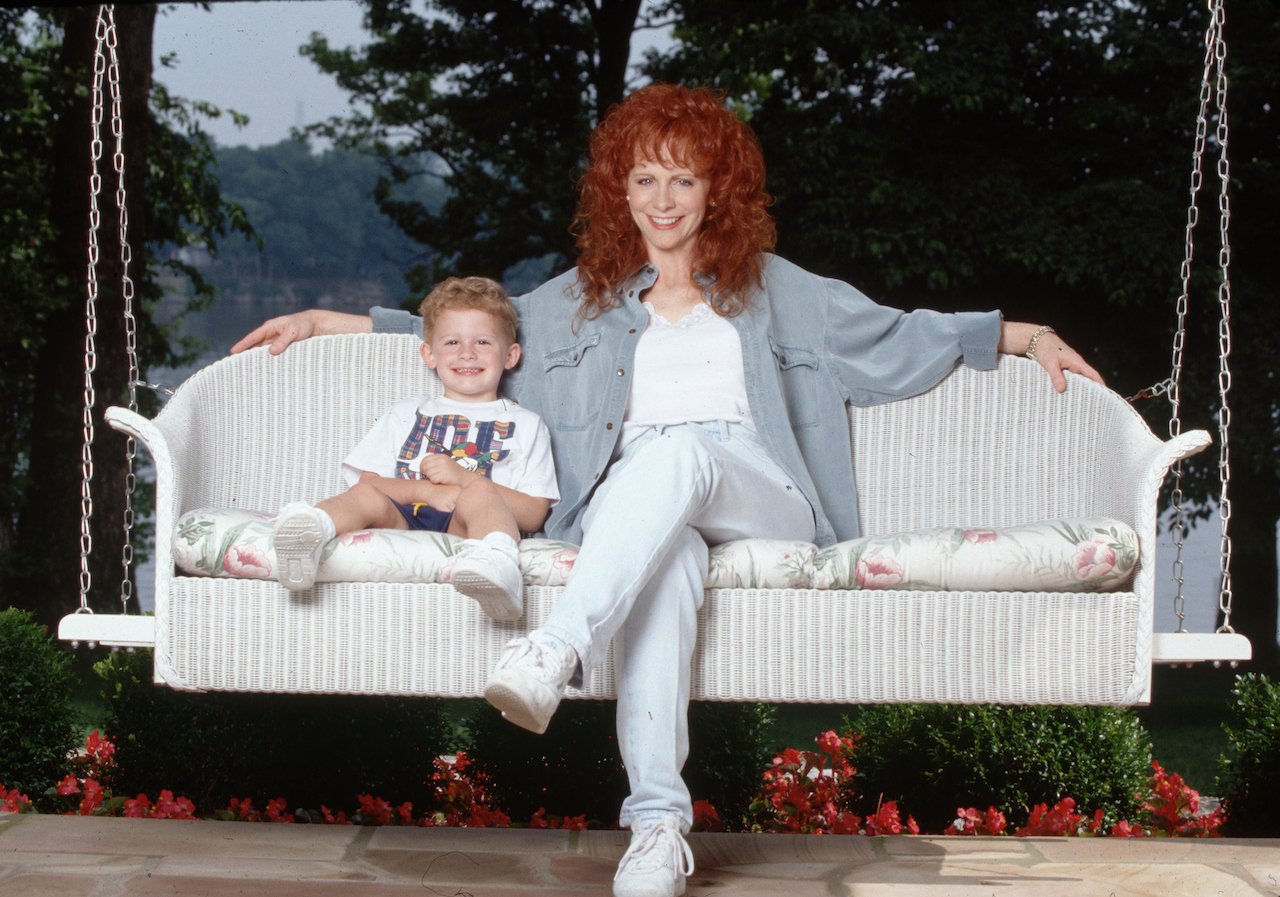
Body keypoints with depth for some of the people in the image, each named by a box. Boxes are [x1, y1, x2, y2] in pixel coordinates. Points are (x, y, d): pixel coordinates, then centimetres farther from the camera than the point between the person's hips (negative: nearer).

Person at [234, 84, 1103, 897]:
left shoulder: (772, 289, 26)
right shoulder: (577, 302, 28)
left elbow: (899, 336, 25)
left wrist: (1029, 335, 17)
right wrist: (322, 320, 25)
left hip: (760, 496, 0)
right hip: (630, 507, 0)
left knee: (677, 453, -38)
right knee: (666, 562, -40)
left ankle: (556, 653, -58)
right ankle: (659, 822, -52)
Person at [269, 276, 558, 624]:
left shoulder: (524, 425, 23)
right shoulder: (406, 414, 31)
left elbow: (533, 515, 10)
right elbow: (366, 480, 16)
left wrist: (464, 478, -3)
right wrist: (426, 490, -4)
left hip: (466, 527, -2)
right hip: (401, 520, 3)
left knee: (479, 493, -34)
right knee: (367, 497, -27)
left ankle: (495, 565, -67)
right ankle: (310, 529, -60)